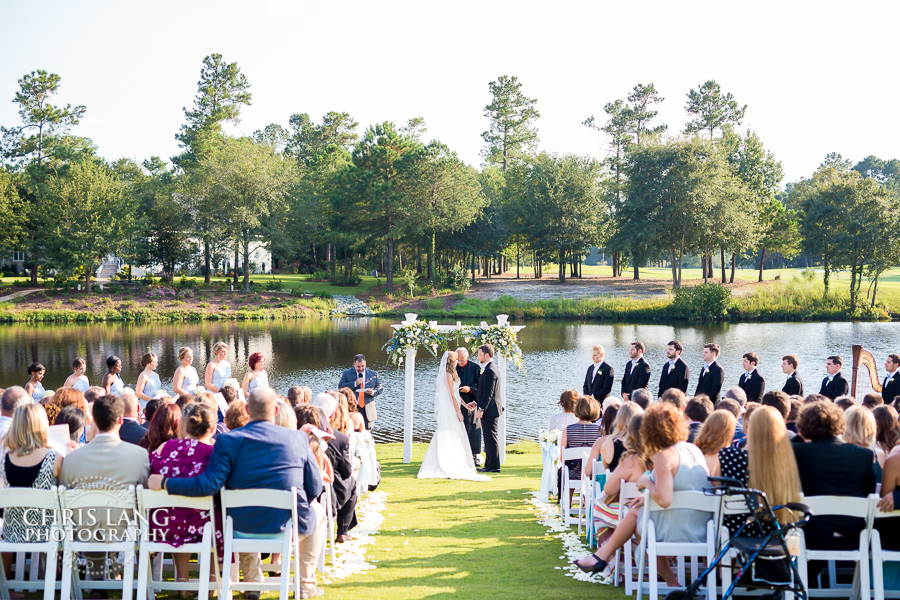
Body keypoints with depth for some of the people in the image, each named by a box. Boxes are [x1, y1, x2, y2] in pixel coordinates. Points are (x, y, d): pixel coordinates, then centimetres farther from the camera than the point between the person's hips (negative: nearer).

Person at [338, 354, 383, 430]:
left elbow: (380, 388, 10)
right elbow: (340, 387, -6)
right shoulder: (346, 374, 4)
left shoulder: (373, 374, 9)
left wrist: (373, 392, -12)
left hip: (368, 409, 1)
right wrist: (354, 383, -16)